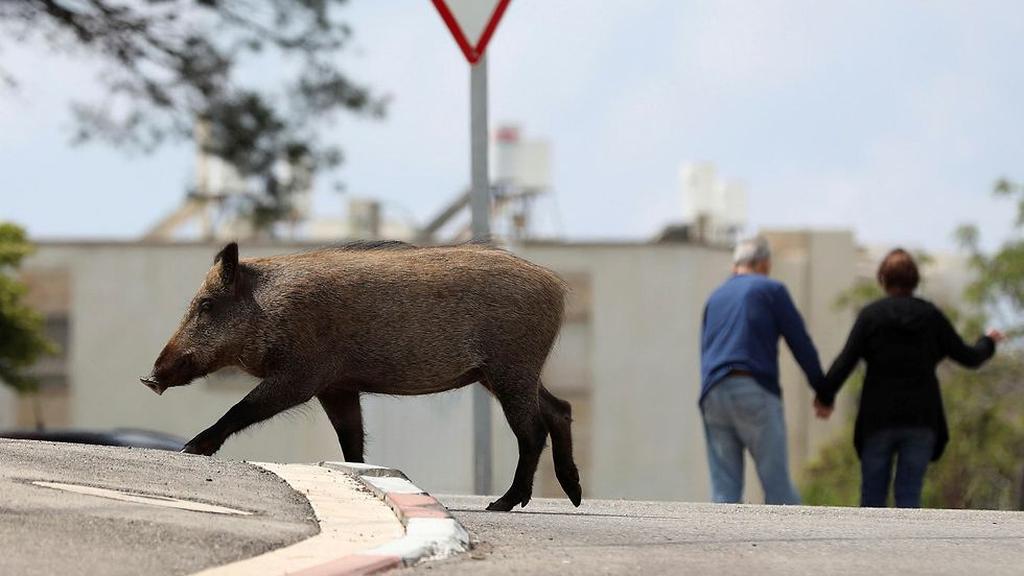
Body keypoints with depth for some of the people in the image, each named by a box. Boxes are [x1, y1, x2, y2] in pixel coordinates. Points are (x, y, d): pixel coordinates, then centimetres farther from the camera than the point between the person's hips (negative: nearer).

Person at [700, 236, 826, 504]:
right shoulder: (771, 290, 6)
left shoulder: (715, 298, 23)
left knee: (724, 492, 3)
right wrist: (822, 390, 14)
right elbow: (800, 342, 5)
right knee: (777, 484, -4)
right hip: (755, 391, -5)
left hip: (713, 394, 5)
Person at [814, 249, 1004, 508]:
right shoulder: (931, 316, 1)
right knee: (909, 494, 2)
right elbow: (968, 357, 8)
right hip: (921, 418, 1)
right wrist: (988, 343, 29)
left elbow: (846, 361, -10)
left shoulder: (871, 315, -4)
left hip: (878, 417, -1)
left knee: (872, 495, 8)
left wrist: (825, 396, 1)